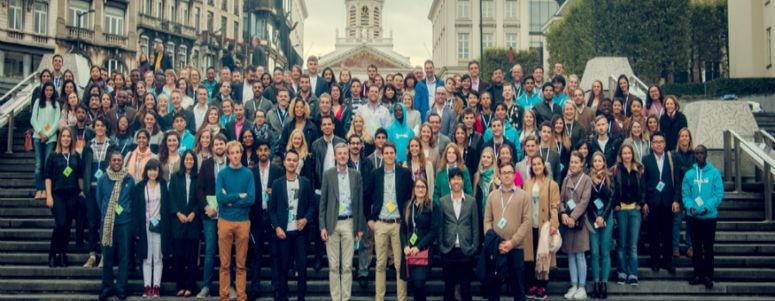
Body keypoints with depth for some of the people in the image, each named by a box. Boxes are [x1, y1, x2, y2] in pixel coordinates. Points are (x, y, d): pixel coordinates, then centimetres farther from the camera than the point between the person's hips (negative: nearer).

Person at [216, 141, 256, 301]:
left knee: (241, 264, 7)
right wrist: (240, 195, -9)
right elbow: (220, 198, -11)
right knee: (225, 263, 5)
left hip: (243, 221, 1)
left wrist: (230, 200, -10)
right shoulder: (222, 174, 1)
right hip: (225, 221, 0)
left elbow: (251, 199, -8)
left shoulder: (248, 174, 2)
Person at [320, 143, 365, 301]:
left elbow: (360, 202, 7)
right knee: (333, 266, 4)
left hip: (349, 223, 1)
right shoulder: (328, 174, 2)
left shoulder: (356, 175, 5)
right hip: (332, 224, -1)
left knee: (347, 265, 3)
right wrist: (322, 226, -4)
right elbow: (323, 202, 2)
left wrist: (360, 227, 5)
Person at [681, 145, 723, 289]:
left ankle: (708, 276, 10)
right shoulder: (689, 174, 4)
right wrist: (690, 206, -15)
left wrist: (707, 207, -20)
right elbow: (685, 194, 3)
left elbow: (719, 194, -8)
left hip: (709, 216, -2)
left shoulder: (714, 172, -3)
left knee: (708, 248, 3)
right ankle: (698, 274, 17)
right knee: (696, 247, 9)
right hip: (693, 217, 2)